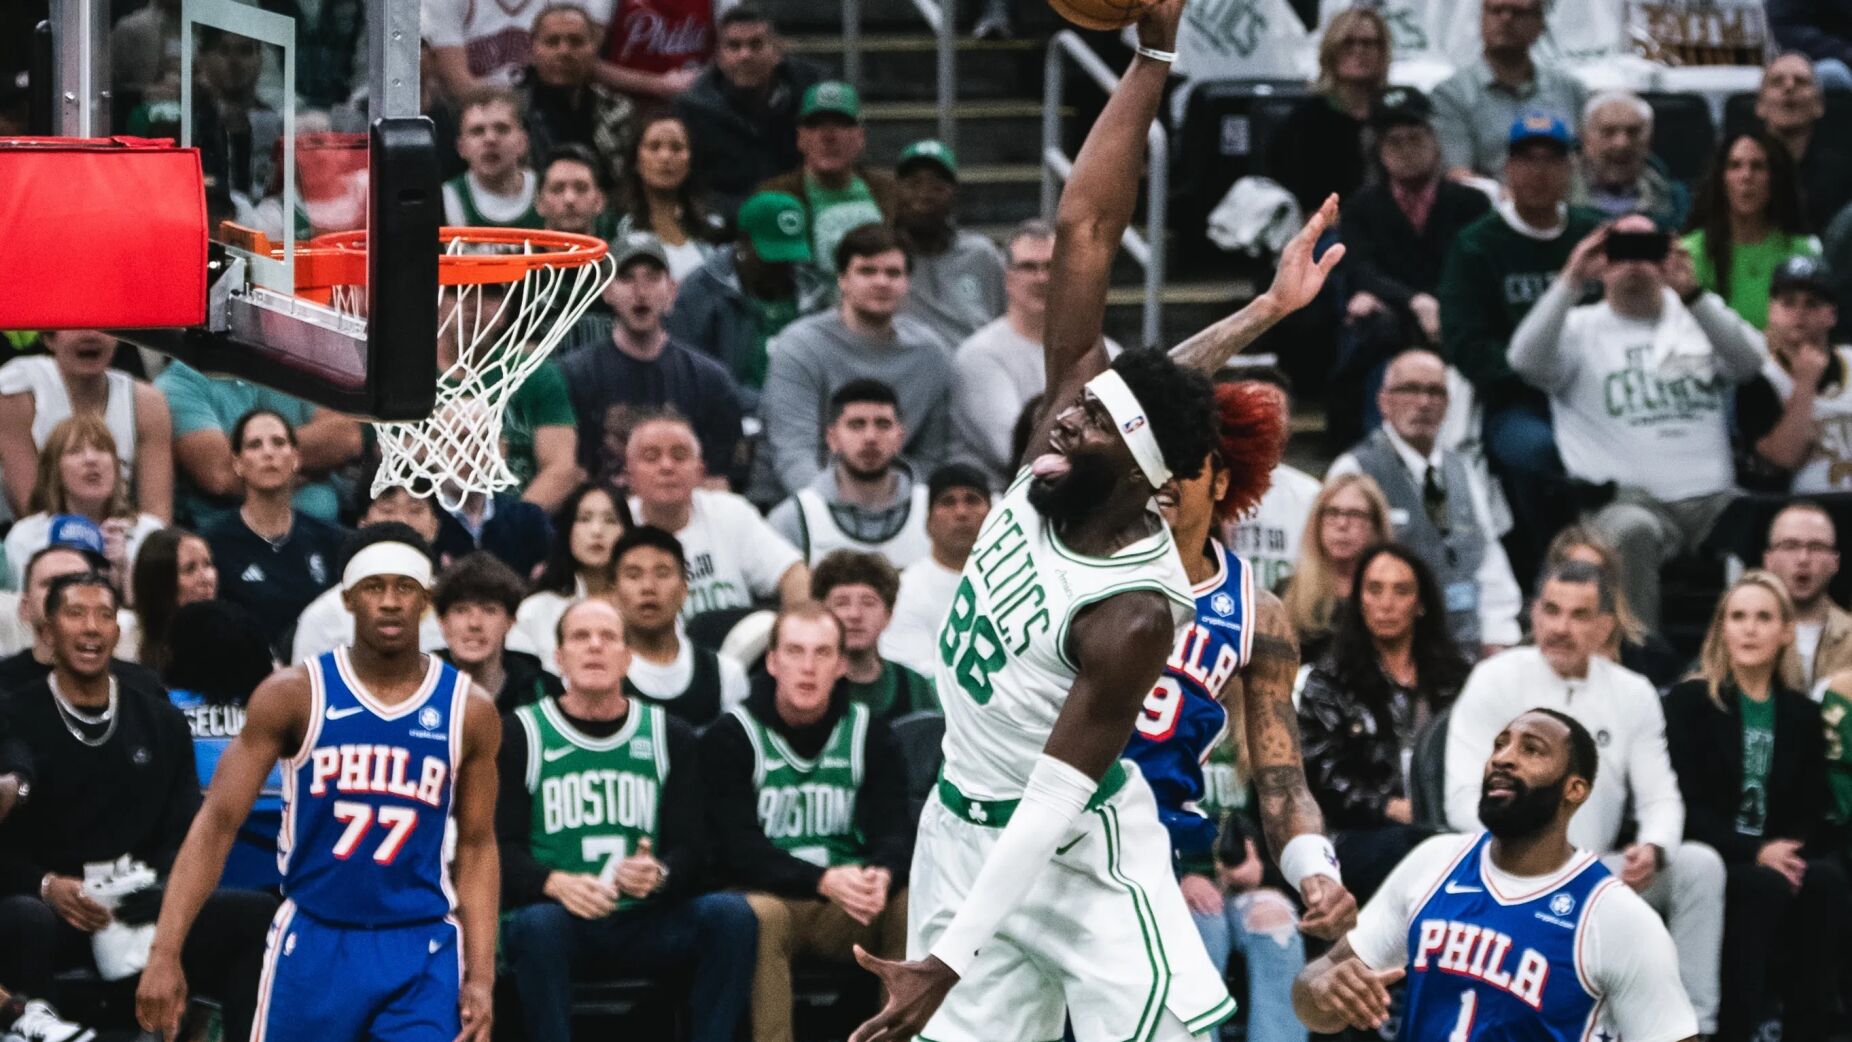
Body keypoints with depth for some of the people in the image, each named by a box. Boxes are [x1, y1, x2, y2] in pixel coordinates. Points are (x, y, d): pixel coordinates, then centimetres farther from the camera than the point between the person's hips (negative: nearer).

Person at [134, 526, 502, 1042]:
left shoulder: (468, 710, 0)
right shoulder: (294, 694, -5)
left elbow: (476, 846, 8)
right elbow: (218, 821, -7)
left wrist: (481, 976, -1)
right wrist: (165, 954, -16)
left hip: (422, 952, 0)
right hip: (314, 941, 0)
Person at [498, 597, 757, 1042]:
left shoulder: (670, 737, 13)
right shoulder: (521, 735, 6)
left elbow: (692, 850, 6)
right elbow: (501, 847, -3)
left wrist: (659, 875, -19)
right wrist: (554, 884, -25)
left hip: (644, 923, 3)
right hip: (558, 911, -3)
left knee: (732, 914, -24)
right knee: (537, 924, -37)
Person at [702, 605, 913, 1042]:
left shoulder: (869, 732, 8)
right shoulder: (731, 737, -2)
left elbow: (893, 830, -1)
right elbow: (737, 849, -12)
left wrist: (882, 877, -28)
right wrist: (824, 882, -29)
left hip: (854, 904, 3)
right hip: (772, 894, -3)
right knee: (759, 915, -37)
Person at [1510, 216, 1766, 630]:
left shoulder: (1697, 317, 18)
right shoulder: (1580, 328, 12)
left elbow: (1749, 363, -2)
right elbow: (1527, 361, -7)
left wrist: (1691, 293, -15)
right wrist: (1570, 281, -13)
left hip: (1714, 501, 3)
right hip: (1628, 500, -3)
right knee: (1632, 531, -38)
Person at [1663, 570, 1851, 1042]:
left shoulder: (1802, 714, 15)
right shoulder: (1690, 702, 2)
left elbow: (1811, 811, 11)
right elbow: (1688, 805, -6)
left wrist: (1790, 853, -12)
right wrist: (1754, 854, -19)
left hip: (1779, 859, 3)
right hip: (1712, 862, -3)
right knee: (1764, 886, -35)